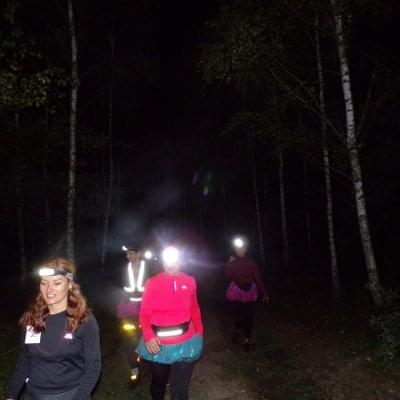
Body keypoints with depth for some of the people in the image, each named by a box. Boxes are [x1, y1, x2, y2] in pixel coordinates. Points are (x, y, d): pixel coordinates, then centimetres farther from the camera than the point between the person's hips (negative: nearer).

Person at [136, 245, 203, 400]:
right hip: (158, 344, 0)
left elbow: (194, 309, 7)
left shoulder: (189, 281, -4)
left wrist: (199, 331, 4)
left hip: (184, 343, 0)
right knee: (158, 381, 23)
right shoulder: (152, 282, -10)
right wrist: (148, 336, -22)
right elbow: (144, 312, -9)